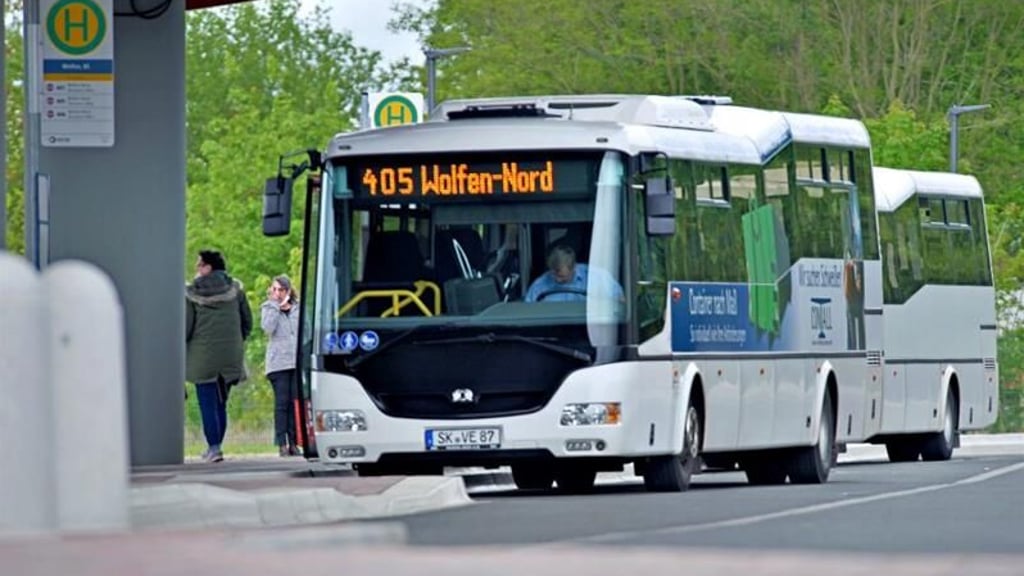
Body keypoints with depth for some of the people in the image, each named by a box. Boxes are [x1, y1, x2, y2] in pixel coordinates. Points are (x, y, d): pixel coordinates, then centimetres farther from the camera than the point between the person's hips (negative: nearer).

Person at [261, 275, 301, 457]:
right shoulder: (268, 308, 8)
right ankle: (282, 444, -7)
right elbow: (268, 327, -11)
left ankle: (294, 442, 3)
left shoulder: (298, 308, 14)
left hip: (298, 362, 2)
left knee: (296, 403, -1)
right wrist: (275, 305, -7)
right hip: (278, 363, -2)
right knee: (282, 403, -7)